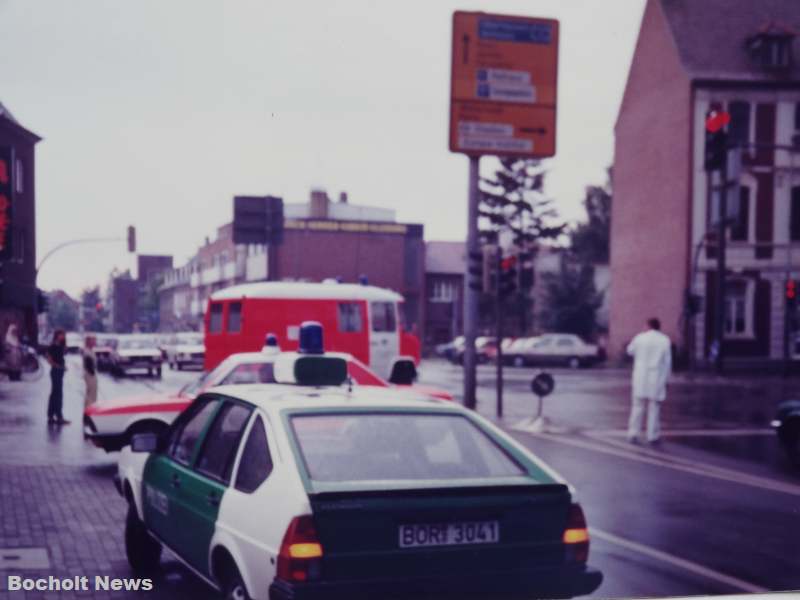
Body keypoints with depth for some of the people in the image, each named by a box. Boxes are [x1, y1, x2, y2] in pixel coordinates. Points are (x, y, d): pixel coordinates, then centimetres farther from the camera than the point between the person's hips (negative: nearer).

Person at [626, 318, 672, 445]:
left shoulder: (640, 338, -1)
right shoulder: (665, 340, -3)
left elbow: (630, 351, 15)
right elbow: (667, 361, -2)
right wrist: (666, 378, 7)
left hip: (640, 378, 1)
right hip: (657, 379, -1)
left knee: (638, 407, 7)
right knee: (654, 409, 4)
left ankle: (633, 434, 4)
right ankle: (652, 437, 2)